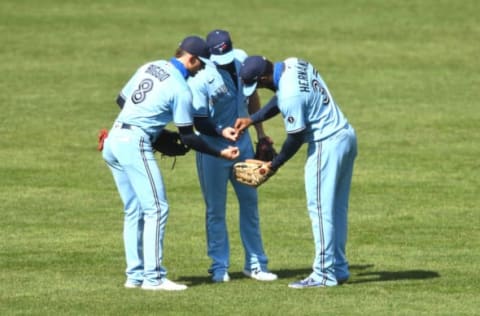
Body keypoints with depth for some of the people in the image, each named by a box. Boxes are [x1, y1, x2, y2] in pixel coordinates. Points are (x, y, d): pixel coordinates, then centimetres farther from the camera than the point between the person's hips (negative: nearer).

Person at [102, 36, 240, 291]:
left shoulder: (150, 67, 13)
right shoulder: (180, 88, -9)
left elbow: (121, 100, 21)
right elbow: (187, 137, -7)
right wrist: (220, 154, -1)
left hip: (113, 140, 9)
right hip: (135, 144, -9)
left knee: (134, 210, 13)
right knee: (156, 208, -5)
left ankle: (135, 275, 13)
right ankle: (153, 277, -9)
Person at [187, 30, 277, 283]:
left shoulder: (241, 60, -5)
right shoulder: (200, 79, -22)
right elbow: (199, 121, -20)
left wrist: (260, 131, 14)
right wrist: (221, 132, -38)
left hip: (242, 141, 6)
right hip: (212, 147, -6)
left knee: (250, 202, 12)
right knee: (215, 209, 3)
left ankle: (255, 264, 21)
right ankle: (219, 267, 12)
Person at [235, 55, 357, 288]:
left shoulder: (291, 94, -25)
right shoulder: (294, 64, 3)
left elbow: (295, 138, -16)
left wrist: (274, 165, -2)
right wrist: (251, 120, 17)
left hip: (326, 145, -10)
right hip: (346, 136, 10)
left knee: (320, 209, -4)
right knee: (337, 208, 14)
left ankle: (324, 274, -3)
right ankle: (339, 268, 20)